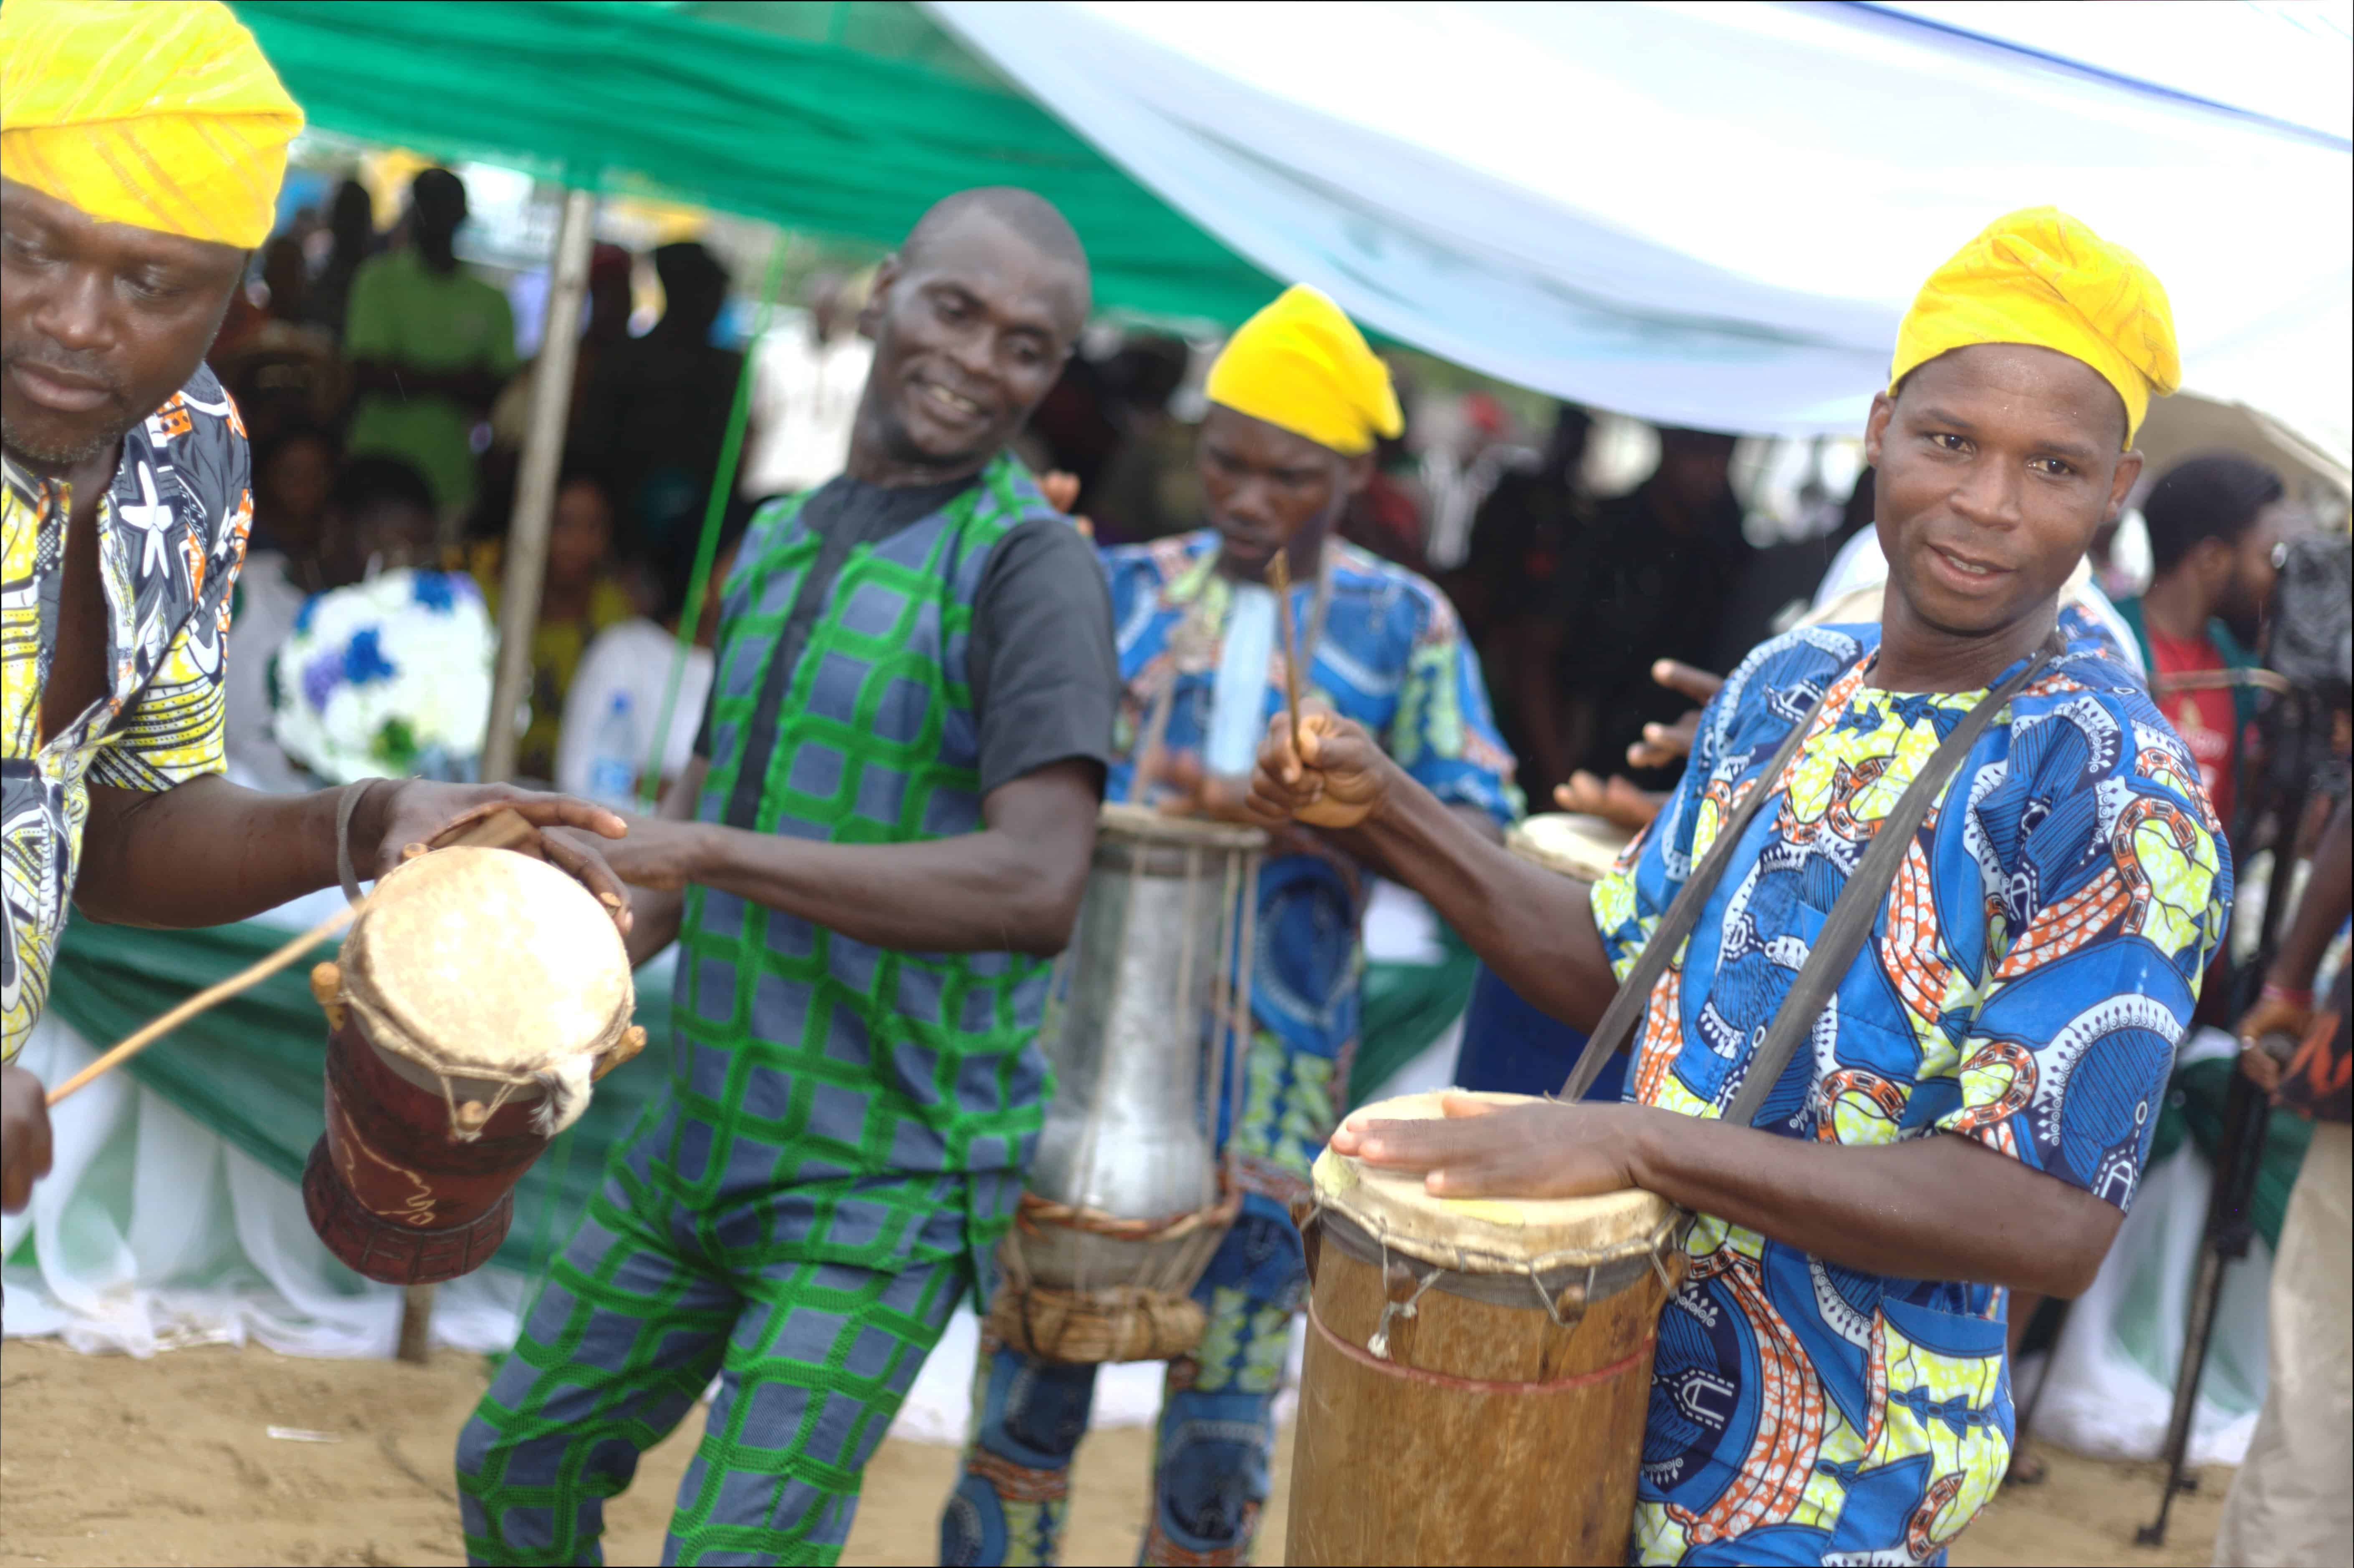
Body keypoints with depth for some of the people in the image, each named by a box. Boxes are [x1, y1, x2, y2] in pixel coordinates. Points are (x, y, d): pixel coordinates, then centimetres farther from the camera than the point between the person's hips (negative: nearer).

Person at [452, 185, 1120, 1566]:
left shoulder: (1030, 560, -13)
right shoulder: (780, 542, 10)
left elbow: (1040, 886, -26)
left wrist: (717, 854, -25)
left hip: (884, 1184, -7)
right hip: (699, 1143, 8)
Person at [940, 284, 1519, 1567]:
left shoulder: (1403, 624, 4)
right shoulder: (1125, 588, 6)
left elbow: (1478, 837, -5)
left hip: (1276, 1089, -1)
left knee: (1220, 1434, 8)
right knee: (1028, 1403, 5)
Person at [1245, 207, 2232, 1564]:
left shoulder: (2118, 801, -19)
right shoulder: (1789, 684, 3)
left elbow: (2050, 1222, -25)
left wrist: (1635, 1142, -29)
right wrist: (1388, 813, 0)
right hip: (1635, 1405, 6)